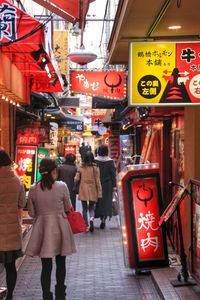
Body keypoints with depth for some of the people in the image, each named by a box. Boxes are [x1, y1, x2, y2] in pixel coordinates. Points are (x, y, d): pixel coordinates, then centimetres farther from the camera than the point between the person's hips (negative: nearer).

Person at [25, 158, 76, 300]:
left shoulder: (33, 189, -7)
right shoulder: (62, 186, -13)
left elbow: (31, 212, 1)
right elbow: (68, 207, 0)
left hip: (42, 228, 1)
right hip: (59, 228, -1)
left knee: (46, 266, 7)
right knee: (61, 263, 16)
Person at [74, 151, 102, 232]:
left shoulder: (81, 167, -4)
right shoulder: (95, 168, -5)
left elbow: (76, 179, -5)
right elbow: (98, 181, -3)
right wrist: (99, 193, 1)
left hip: (83, 190, 0)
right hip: (92, 191, 0)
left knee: (84, 208, 11)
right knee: (91, 208, 12)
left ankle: (86, 225, 10)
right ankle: (91, 218, -18)